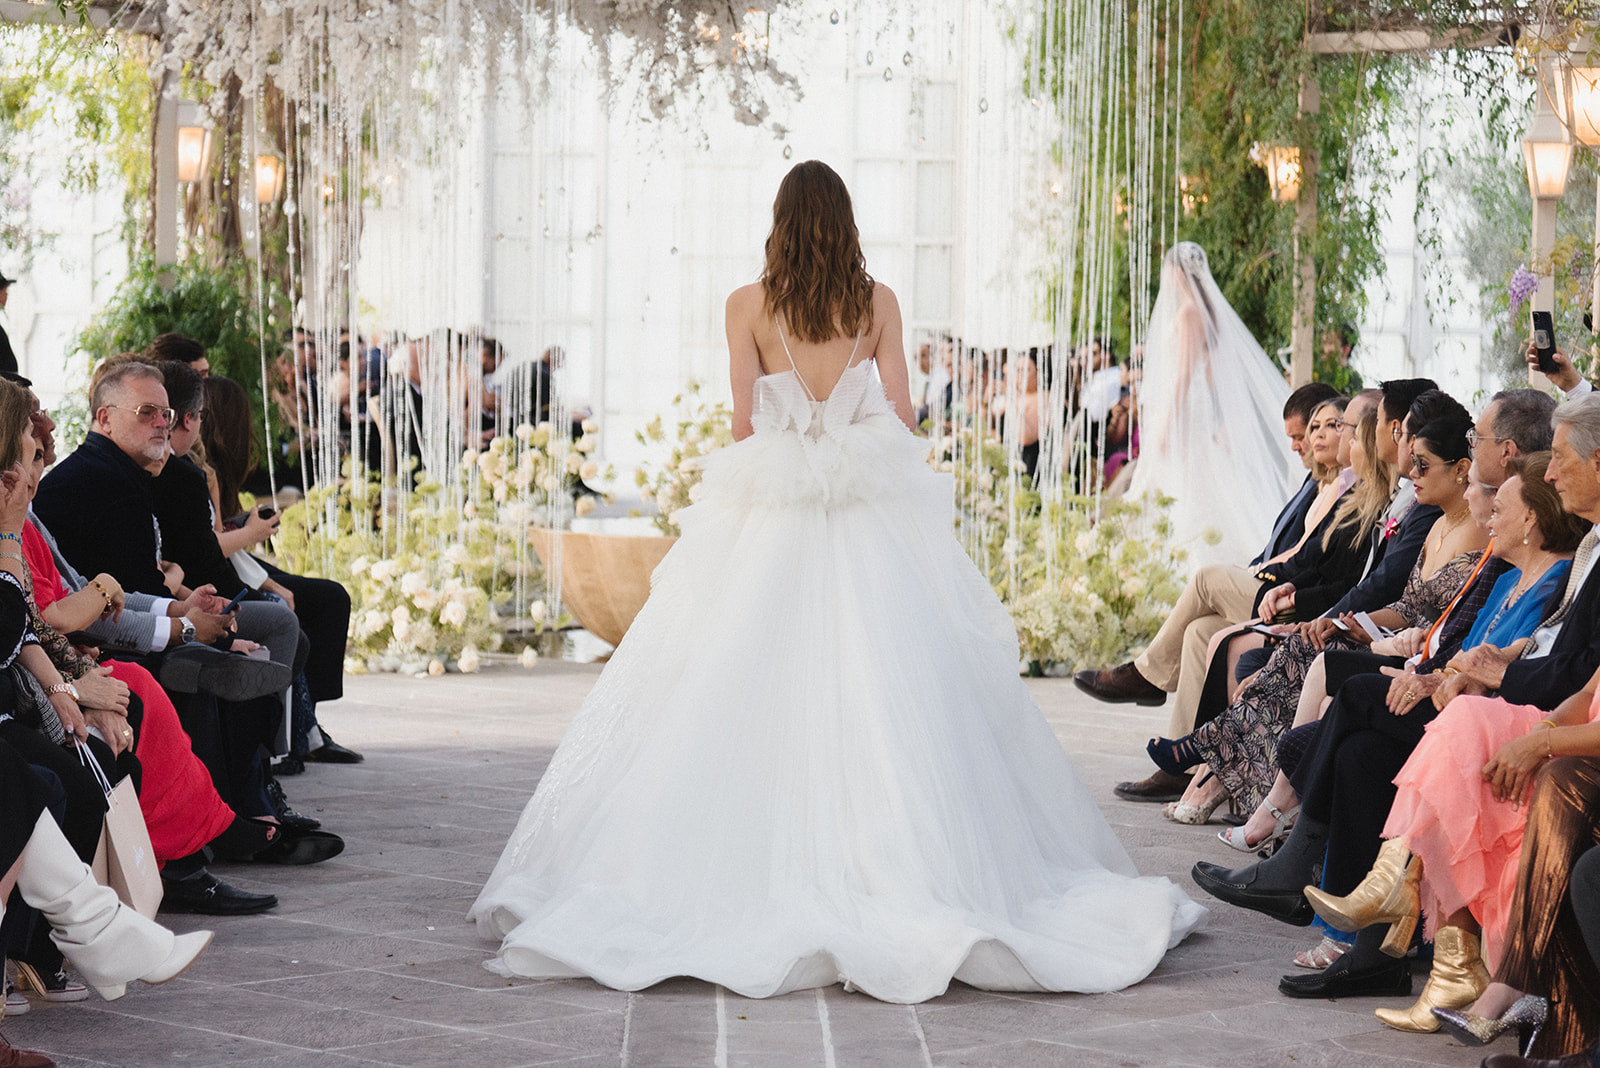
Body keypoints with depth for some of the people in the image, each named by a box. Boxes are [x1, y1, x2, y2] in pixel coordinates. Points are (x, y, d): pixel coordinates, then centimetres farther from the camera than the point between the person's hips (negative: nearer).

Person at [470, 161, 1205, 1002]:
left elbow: (744, 422, 0)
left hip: (768, 518, -1)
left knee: (752, 691, 1)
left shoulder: (748, 305, 0)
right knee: (883, 695, 2)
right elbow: (902, 416, 3)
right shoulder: (878, 303, 4)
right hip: (874, 521, 1)